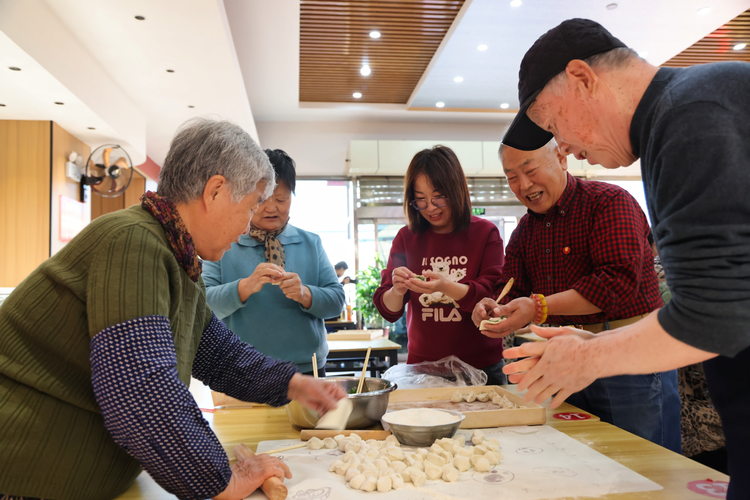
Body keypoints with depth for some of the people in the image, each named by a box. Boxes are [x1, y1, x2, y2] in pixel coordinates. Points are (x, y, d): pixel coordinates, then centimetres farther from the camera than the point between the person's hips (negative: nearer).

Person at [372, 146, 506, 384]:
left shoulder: (485, 233, -2)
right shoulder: (406, 238, 3)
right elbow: (388, 310, 2)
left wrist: (446, 287, -29)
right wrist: (397, 291, -22)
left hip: (480, 366, -1)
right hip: (423, 364, 2)